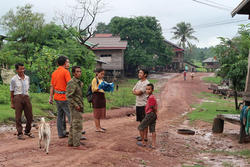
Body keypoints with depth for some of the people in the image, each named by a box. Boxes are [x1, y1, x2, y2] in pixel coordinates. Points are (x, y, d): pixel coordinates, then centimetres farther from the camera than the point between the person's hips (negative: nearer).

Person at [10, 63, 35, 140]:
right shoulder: (14, 79, -5)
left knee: (30, 116, 7)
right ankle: (19, 134, 11)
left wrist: (27, 97, 15)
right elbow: (11, 92, 1)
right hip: (18, 98, -4)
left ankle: (27, 131, 25)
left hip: (26, 97, 4)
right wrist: (12, 103, 0)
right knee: (18, 117, 1)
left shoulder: (27, 78, 8)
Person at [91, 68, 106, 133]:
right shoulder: (95, 80, -8)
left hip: (102, 96, 8)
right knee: (97, 112, -5)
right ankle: (97, 128, -3)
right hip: (97, 96, -8)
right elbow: (93, 89, -13)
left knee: (100, 112, 12)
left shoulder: (102, 80, 16)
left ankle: (99, 126, 21)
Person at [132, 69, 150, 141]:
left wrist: (136, 91, 1)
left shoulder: (146, 83, -14)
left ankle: (145, 137, 3)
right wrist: (137, 92, -7)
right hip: (138, 104, 8)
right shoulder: (139, 82, 14)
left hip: (143, 104, -8)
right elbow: (133, 91, 12)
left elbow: (139, 92, -19)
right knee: (140, 120, 14)